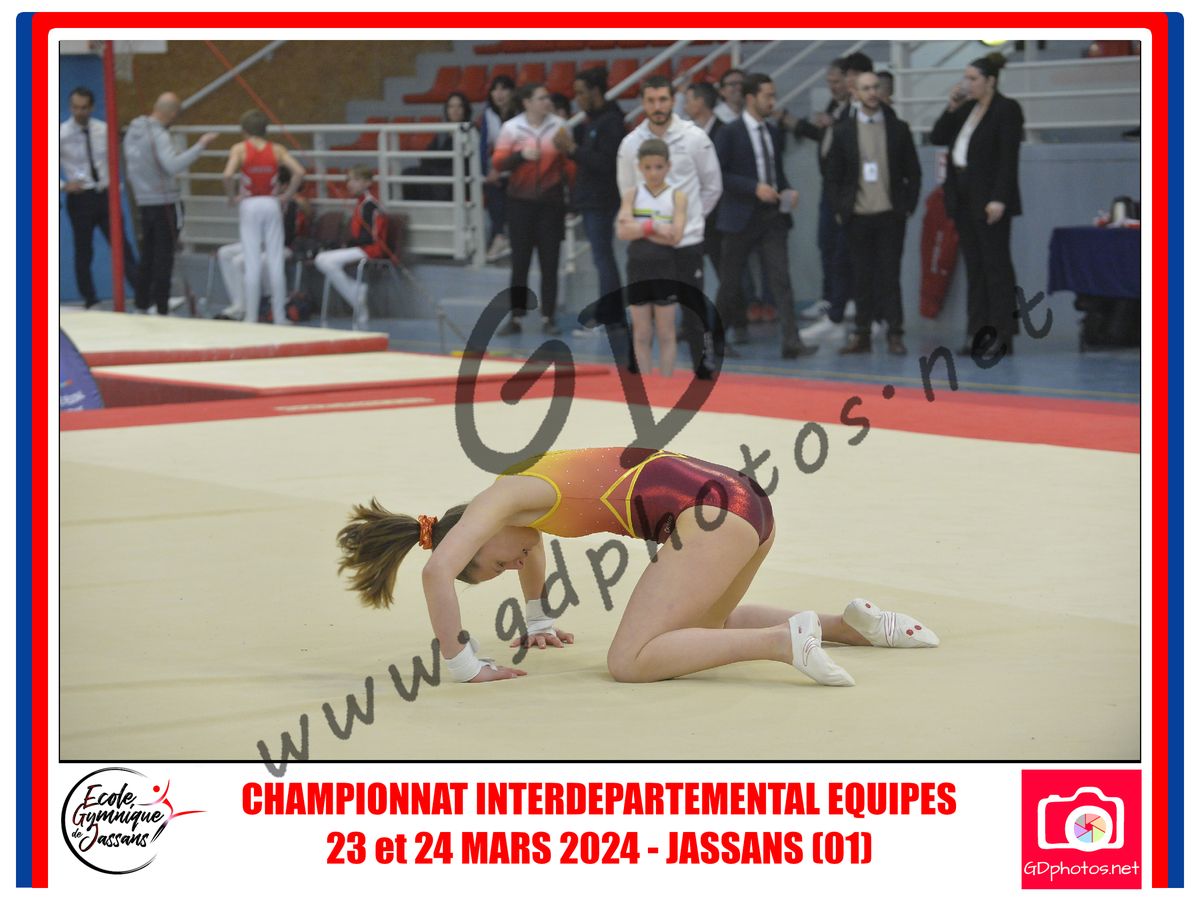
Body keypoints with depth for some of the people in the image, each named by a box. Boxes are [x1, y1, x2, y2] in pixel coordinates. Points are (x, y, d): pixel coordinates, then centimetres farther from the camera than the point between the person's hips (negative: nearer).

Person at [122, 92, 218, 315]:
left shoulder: (133, 129, 6)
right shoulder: (159, 135, -19)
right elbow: (173, 166, -34)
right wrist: (200, 145, -32)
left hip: (144, 202, 7)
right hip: (165, 202, -7)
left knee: (147, 256, 16)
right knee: (164, 259, -3)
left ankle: (142, 306, 20)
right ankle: (161, 311, -2)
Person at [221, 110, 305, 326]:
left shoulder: (239, 149, -4)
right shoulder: (277, 150, 3)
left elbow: (228, 175, -20)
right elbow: (299, 172, -10)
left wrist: (232, 197, -6)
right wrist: (287, 196, 0)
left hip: (249, 205, -2)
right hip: (271, 204, 2)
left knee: (252, 262, 1)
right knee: (275, 262, 6)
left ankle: (251, 317, 1)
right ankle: (280, 317, 7)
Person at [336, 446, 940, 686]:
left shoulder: (498, 500, 0)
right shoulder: (524, 493, 25)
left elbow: (436, 571, -14)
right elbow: (534, 543, 50)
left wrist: (462, 665, -8)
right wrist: (540, 622, 50)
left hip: (709, 511, -10)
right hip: (744, 502, 10)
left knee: (630, 662, -12)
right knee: (698, 630, 32)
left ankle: (786, 640, -24)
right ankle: (850, 625, 19)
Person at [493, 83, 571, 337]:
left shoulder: (559, 125, 1)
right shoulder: (511, 128, -2)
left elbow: (569, 161, 9)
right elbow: (498, 162, -5)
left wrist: (570, 192, 5)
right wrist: (521, 155, -21)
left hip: (551, 201, 1)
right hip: (521, 201, -1)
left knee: (549, 263, 2)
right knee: (520, 261, 2)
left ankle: (548, 318, 7)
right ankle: (515, 318, 6)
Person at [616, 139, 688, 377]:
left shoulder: (677, 197, -2)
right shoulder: (632, 195, 3)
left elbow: (675, 236, -14)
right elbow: (623, 232, -11)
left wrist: (639, 228, -14)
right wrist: (653, 226, -20)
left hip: (665, 271, -2)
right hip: (638, 270, 2)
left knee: (666, 334, 3)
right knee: (642, 334, 7)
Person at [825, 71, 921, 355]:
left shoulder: (898, 129, 5)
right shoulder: (843, 131, 6)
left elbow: (913, 172, 8)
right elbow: (834, 175, 8)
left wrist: (909, 206, 1)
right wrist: (839, 209, 1)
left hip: (890, 214, -1)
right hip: (858, 215, 1)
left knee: (889, 274, -2)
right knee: (862, 276, 2)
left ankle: (895, 334, 1)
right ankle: (861, 334, 7)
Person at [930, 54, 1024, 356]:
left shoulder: (1007, 110, -7)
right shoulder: (965, 109, 15)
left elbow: (1009, 158, -14)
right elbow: (937, 138, 13)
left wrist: (999, 199, -21)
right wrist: (952, 108, 2)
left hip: (989, 200, -8)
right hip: (964, 199, 8)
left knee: (996, 266, -5)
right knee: (974, 268, 7)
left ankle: (1002, 336, -4)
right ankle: (978, 333, 9)